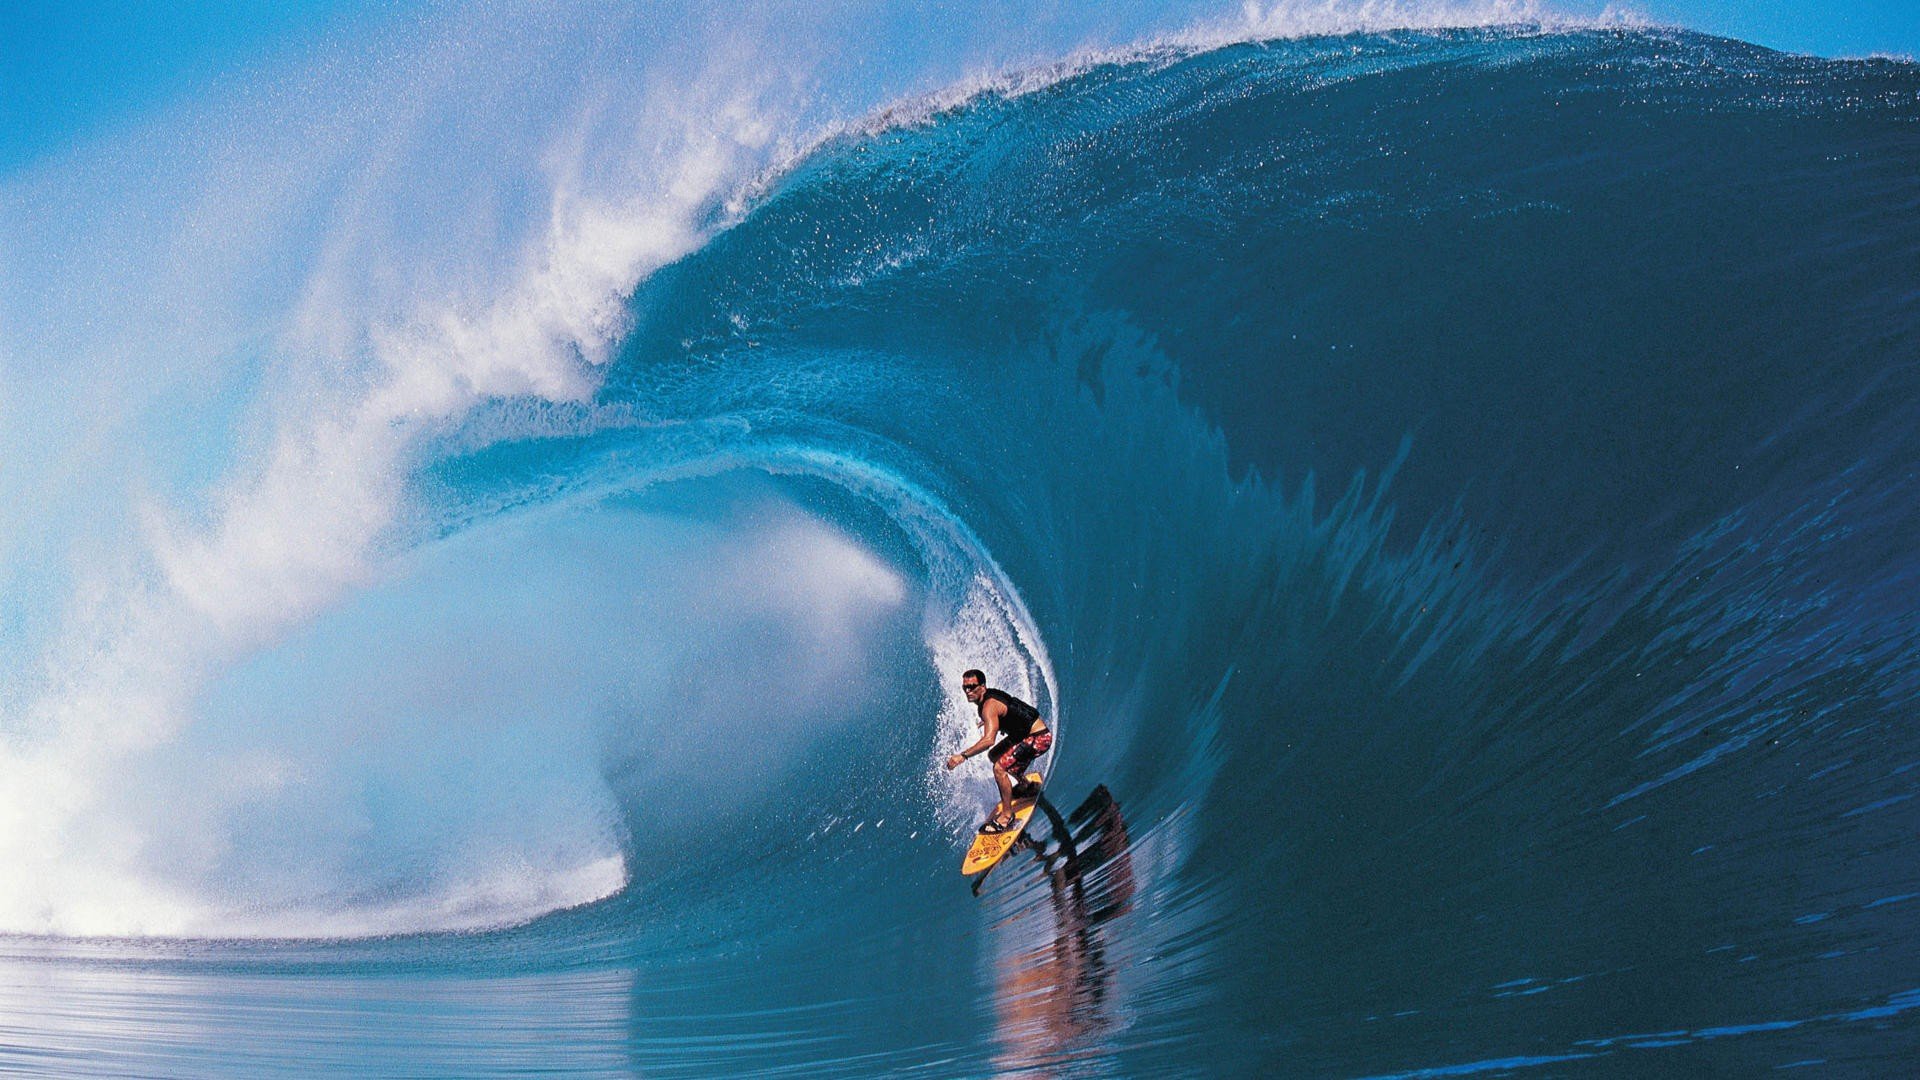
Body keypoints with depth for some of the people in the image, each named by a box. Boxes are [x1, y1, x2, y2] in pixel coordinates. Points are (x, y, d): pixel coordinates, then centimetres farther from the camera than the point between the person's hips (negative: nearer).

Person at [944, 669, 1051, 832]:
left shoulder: (989, 706, -26)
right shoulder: (991, 695, 4)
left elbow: (989, 740, -39)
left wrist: (963, 756, -39)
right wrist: (988, 721, 19)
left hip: (1038, 738, -11)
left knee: (1000, 768, -22)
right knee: (994, 755, 23)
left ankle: (1007, 816, -15)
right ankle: (1026, 787, 41)